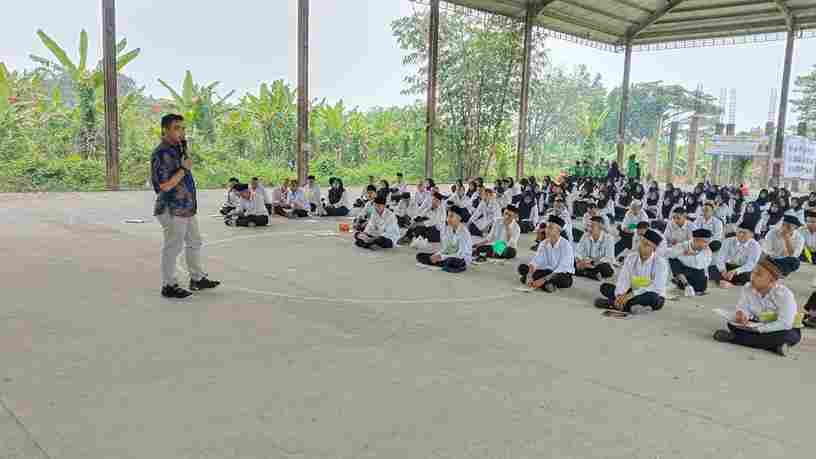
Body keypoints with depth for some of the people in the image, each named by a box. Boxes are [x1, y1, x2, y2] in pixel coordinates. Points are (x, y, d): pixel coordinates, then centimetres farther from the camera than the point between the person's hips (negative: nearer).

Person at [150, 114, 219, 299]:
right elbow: (165, 185, -25)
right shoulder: (162, 153, -18)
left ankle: (197, 279, 30)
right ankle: (168, 286, 12)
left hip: (187, 208, 10)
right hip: (172, 210, -10)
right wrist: (184, 168, -18)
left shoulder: (178, 149, 12)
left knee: (194, 242, 18)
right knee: (173, 247, -1)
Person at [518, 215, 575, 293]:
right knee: (522, 268, -15)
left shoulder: (566, 245, -18)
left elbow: (562, 269, -26)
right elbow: (535, 261, -11)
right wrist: (529, 276, -31)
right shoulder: (543, 244, -2)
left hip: (563, 275, -5)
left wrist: (543, 280, -34)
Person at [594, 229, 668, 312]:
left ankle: (613, 303, -35)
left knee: (651, 296, -41)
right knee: (605, 287, -10)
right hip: (633, 293, 5)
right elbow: (623, 280, -11)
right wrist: (620, 295, -32)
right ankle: (624, 303, -30)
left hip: (656, 298, -5)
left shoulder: (660, 263, -16)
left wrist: (632, 294, -33)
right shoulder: (631, 258, -2)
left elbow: (657, 288, -25)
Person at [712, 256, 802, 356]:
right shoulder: (747, 289, -11)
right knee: (732, 324, -17)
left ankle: (733, 337, -35)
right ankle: (774, 345, -28)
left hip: (787, 329, -4)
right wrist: (741, 314, -32)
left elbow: (784, 324, -31)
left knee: (787, 336, -41)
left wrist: (758, 328, -37)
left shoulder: (784, 294, -26)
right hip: (760, 325, 5)